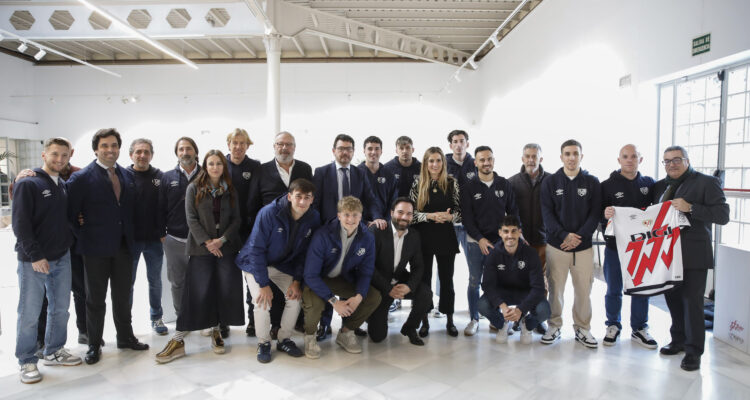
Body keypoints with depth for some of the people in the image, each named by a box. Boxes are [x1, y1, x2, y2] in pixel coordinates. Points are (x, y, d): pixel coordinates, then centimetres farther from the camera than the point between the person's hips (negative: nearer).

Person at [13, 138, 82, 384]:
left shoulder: (63, 186, 11)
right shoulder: (28, 184, -10)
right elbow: (20, 224, -14)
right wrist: (35, 256, -17)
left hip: (62, 258, 7)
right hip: (33, 261, -6)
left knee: (60, 309, 14)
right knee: (30, 314, 2)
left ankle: (54, 351, 29)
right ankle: (27, 361, 16)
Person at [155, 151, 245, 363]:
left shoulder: (231, 191, 10)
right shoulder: (194, 189, 3)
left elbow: (236, 219, 5)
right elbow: (191, 219, -3)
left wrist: (222, 239, -9)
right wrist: (207, 242, -13)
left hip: (226, 247, 3)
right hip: (201, 248, -3)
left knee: (226, 290, 0)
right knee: (197, 292, -6)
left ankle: (216, 332, 18)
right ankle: (178, 340, 2)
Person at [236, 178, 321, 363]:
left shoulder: (313, 218, -14)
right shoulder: (269, 213, -27)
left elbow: (305, 253, -4)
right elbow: (256, 249, -23)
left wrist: (297, 281, -12)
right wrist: (264, 284, -23)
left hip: (284, 265, 4)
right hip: (255, 264, -4)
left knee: (296, 297, -13)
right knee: (262, 302, -21)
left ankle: (284, 339, 10)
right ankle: (263, 343, 4)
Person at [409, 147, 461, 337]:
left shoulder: (452, 183, 2)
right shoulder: (418, 184, 0)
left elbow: (459, 211, 4)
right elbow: (411, 212, -3)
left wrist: (449, 216, -18)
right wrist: (431, 216, -17)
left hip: (446, 237, 0)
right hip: (424, 236, 0)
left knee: (447, 278, 8)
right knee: (424, 277, 6)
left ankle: (449, 321, 20)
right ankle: (424, 321, 18)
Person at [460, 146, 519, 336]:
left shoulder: (504, 184, 6)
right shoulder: (469, 186, -1)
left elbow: (513, 212, 9)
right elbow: (466, 216, -5)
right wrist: (480, 238, -13)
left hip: (499, 242, 1)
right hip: (475, 242, -1)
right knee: (474, 282, 5)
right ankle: (474, 319, 18)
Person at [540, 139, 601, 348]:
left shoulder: (592, 182, 6)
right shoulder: (550, 182, 5)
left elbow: (595, 214, 1)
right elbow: (547, 213, -1)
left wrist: (579, 236, -12)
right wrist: (564, 235, -14)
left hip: (583, 245, 1)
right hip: (556, 245, 0)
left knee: (583, 289, 4)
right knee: (555, 288, 4)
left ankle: (582, 328, 20)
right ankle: (554, 326, 19)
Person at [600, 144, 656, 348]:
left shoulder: (648, 183, 8)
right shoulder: (607, 185, -2)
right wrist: (605, 214, -27)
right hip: (615, 246, -2)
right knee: (614, 289, 8)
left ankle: (639, 329, 25)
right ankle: (613, 326, 25)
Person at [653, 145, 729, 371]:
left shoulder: (706, 183, -4)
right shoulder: (660, 186, 13)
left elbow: (722, 215, -11)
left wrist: (690, 208, -23)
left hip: (694, 255, -5)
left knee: (692, 301, -2)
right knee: (673, 298, 12)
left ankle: (693, 351, 10)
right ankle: (679, 340, 28)